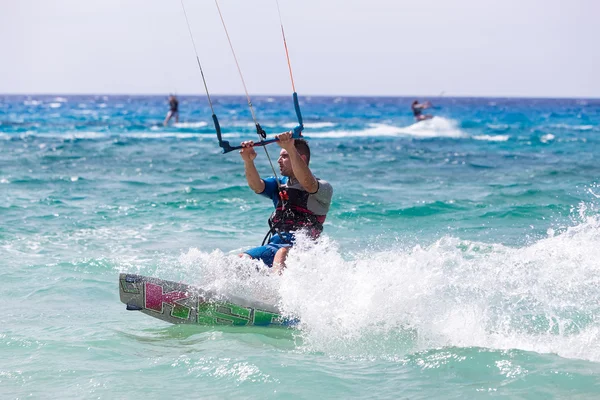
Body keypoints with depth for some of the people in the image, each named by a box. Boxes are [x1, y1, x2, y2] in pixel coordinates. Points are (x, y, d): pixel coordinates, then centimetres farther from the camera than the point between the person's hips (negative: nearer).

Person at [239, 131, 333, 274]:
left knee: (282, 253, -39)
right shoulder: (280, 184, 22)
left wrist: (291, 149, -32)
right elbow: (256, 186, 2)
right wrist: (248, 161, -18)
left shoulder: (323, 188, 3)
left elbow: (307, 184, -21)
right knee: (241, 259, -19)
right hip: (274, 245, 6)